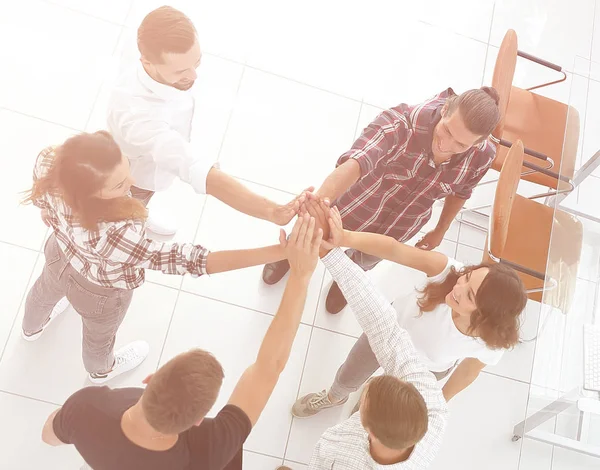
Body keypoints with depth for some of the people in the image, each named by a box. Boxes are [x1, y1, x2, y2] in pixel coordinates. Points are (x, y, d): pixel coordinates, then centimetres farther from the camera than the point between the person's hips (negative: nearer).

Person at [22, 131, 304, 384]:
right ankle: (101, 370, 69)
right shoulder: (116, 236, -53)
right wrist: (280, 252, -55)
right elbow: (183, 259, -49)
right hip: (100, 293, -5)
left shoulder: (49, 165, -34)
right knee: (99, 337, 32)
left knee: (45, 291, 41)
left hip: (61, 253, 5)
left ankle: (32, 328, 77)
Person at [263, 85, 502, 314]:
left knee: (366, 260, 33)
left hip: (397, 229, 3)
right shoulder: (403, 121, -39)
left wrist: (440, 231, 12)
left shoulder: (482, 157, -24)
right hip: (356, 209, -2)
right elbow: (355, 163, -55)